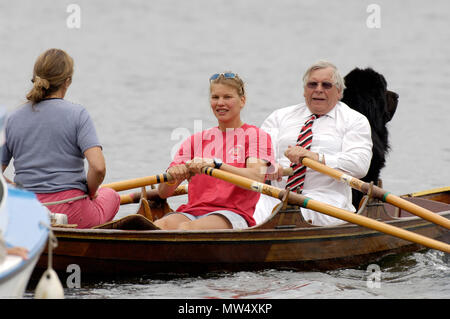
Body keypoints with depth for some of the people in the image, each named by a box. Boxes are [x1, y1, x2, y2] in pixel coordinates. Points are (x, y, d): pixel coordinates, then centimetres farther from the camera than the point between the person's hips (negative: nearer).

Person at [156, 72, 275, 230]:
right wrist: (172, 175, -11)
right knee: (161, 225, -33)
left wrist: (215, 164, -24)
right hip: (192, 210, 3)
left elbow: (256, 178, -12)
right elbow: (163, 192, 14)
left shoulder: (256, 136, 10)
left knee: (186, 228, -37)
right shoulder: (197, 139, 22)